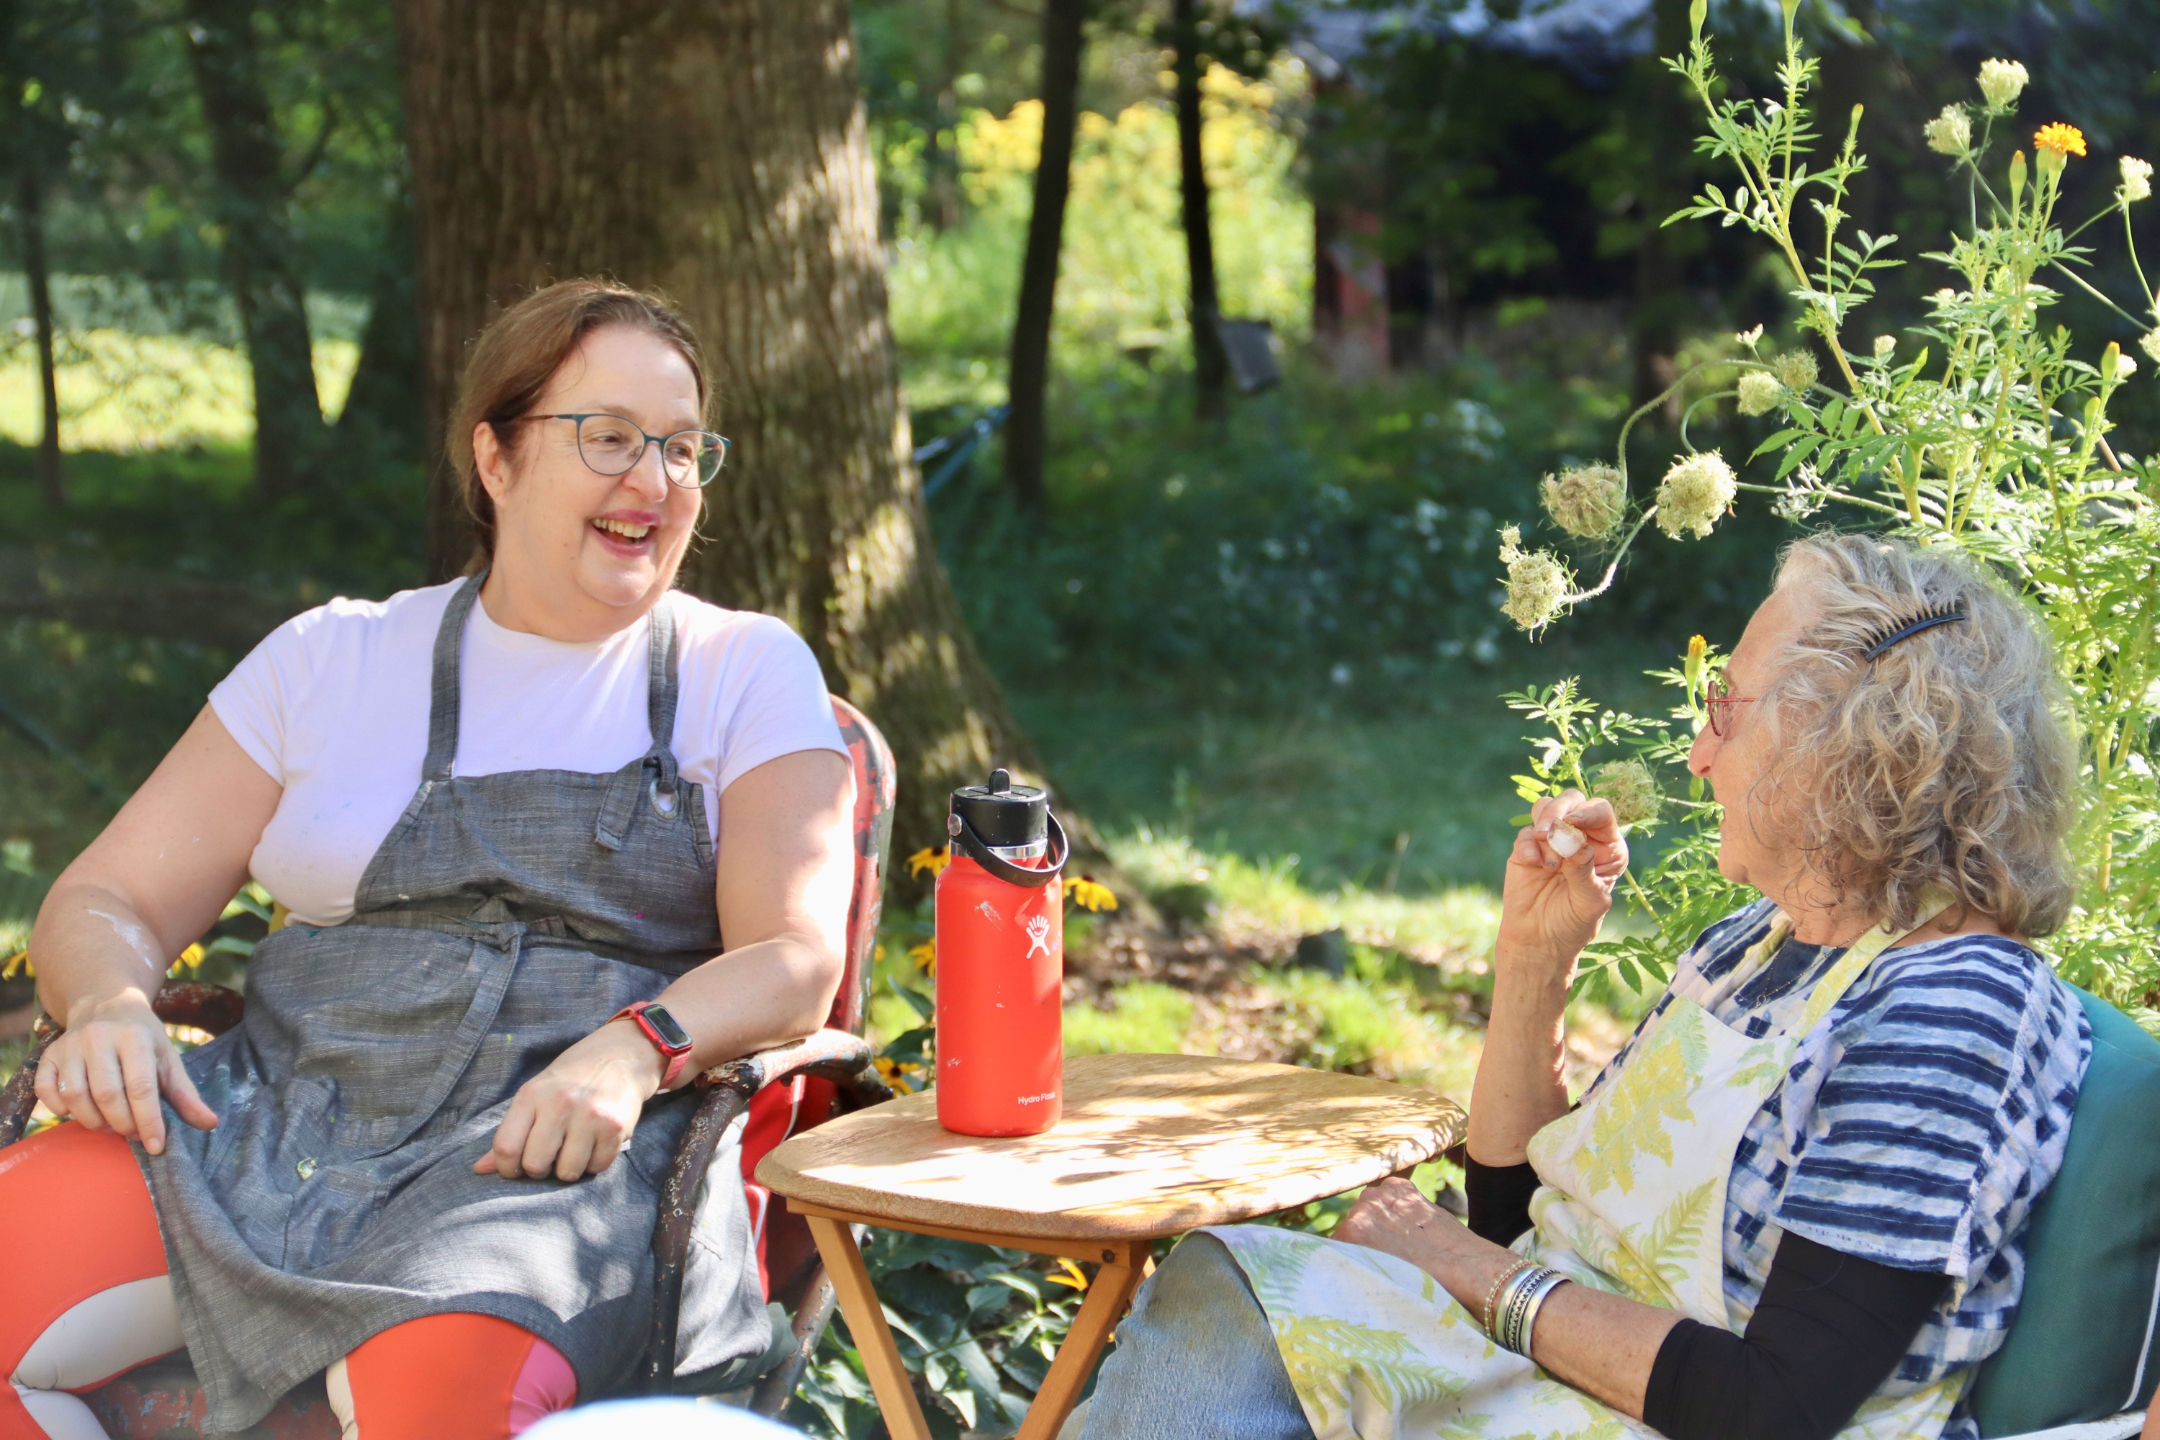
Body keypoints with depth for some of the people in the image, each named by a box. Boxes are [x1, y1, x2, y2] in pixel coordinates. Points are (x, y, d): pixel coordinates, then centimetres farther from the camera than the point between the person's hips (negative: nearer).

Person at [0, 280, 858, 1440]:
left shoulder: (748, 672, 12)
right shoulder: (334, 659, 16)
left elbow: (795, 961, 1)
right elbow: (105, 903, 15)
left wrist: (634, 1047, -21)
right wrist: (109, 1003, -9)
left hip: (558, 1149, -3)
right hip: (275, 1112, 4)